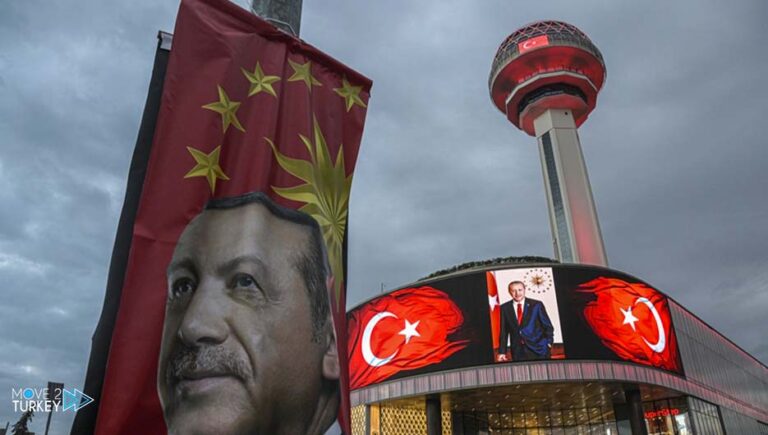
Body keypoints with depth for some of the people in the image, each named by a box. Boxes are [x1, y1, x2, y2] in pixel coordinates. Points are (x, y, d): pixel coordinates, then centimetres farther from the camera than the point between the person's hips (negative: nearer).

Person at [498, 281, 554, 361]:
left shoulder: (536, 305, 3)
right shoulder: (505, 308, 7)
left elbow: (547, 326, 5)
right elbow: (504, 331, 8)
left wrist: (548, 344, -6)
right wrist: (502, 351, 4)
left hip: (538, 349, -1)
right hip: (518, 351, 1)